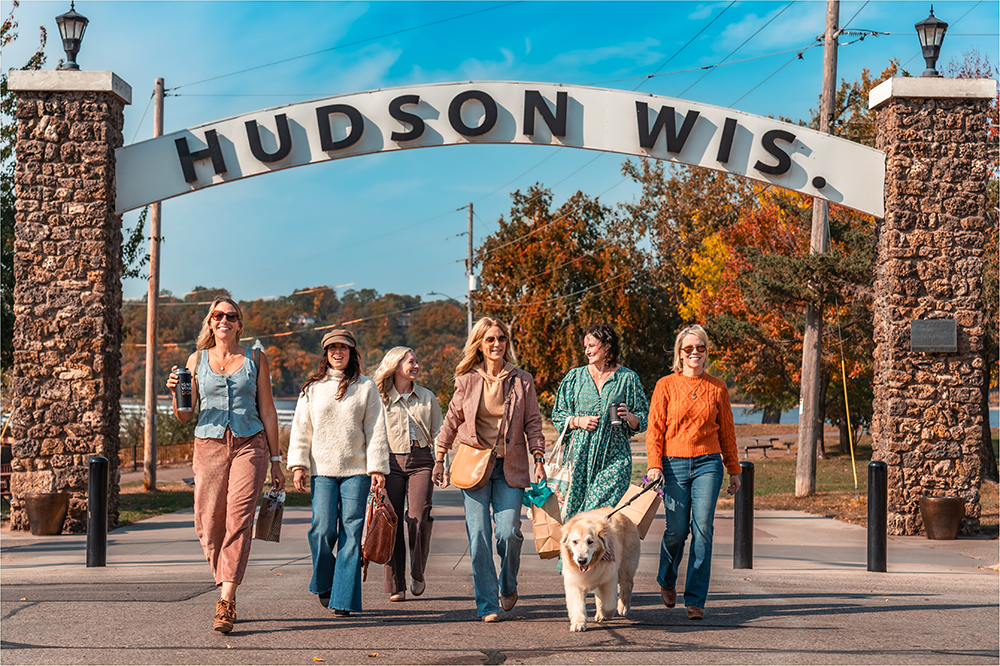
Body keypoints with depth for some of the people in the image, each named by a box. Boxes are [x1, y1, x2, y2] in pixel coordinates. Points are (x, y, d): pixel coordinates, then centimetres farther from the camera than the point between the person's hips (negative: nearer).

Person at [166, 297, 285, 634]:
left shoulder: (255, 360, 9)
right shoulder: (197, 360, 11)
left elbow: (268, 411, 10)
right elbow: (185, 415, 10)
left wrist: (275, 460, 7)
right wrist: (175, 392, -11)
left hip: (249, 445, -2)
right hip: (208, 446, 2)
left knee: (238, 520, -15)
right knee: (208, 526, -2)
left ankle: (226, 602, -17)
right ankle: (228, 593, 18)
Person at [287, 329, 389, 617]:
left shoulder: (366, 387, 7)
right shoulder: (312, 388, 10)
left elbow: (376, 431, 5)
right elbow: (301, 429, 10)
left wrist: (378, 469, -1)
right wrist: (299, 465, 0)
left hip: (356, 470, -1)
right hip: (322, 469, 1)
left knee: (351, 533, -5)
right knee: (323, 530, -7)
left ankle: (344, 599, -1)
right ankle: (324, 585, 19)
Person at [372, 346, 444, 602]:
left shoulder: (427, 398, 12)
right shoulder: (381, 399, 8)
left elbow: (438, 434, 14)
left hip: (421, 460, 0)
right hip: (391, 462, 0)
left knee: (419, 519, -14)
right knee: (392, 523, -5)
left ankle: (418, 575, 8)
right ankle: (396, 586, 2)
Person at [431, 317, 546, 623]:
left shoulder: (522, 381, 4)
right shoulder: (466, 381, 4)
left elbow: (533, 424, 7)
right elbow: (452, 421, 12)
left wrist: (539, 461, -1)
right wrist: (439, 459, 10)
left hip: (510, 467, 0)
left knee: (509, 532, -10)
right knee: (479, 536, -5)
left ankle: (508, 586, 19)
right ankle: (487, 604, 4)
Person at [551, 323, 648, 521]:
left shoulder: (628, 378, 6)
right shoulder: (575, 377, 12)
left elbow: (643, 420, 8)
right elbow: (558, 415, 14)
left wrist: (629, 416, -13)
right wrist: (578, 421, -5)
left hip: (614, 458, -2)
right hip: (580, 457, 2)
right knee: (574, 516, -2)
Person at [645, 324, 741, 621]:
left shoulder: (717, 388, 8)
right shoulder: (666, 385, 4)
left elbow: (727, 431, 15)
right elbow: (655, 429, 2)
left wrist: (733, 470, 17)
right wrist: (654, 465, -9)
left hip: (708, 463, 1)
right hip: (674, 464, -1)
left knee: (703, 530, -7)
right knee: (677, 529, -2)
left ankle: (695, 600, -2)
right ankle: (666, 581, 29)